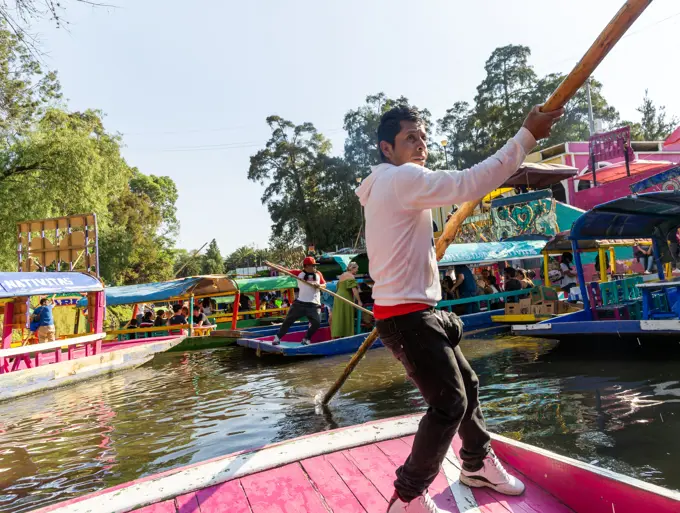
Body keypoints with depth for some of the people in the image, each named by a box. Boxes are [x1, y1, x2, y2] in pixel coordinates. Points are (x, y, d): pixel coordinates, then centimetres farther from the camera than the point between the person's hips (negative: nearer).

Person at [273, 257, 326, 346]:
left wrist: (319, 285, -12)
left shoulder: (318, 274, 5)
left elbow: (324, 285, 11)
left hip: (314, 304, 1)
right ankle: (278, 337, 21)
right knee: (289, 319, 5)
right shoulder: (299, 273, -1)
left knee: (316, 323, -9)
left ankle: (306, 338, 14)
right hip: (300, 302, -1)